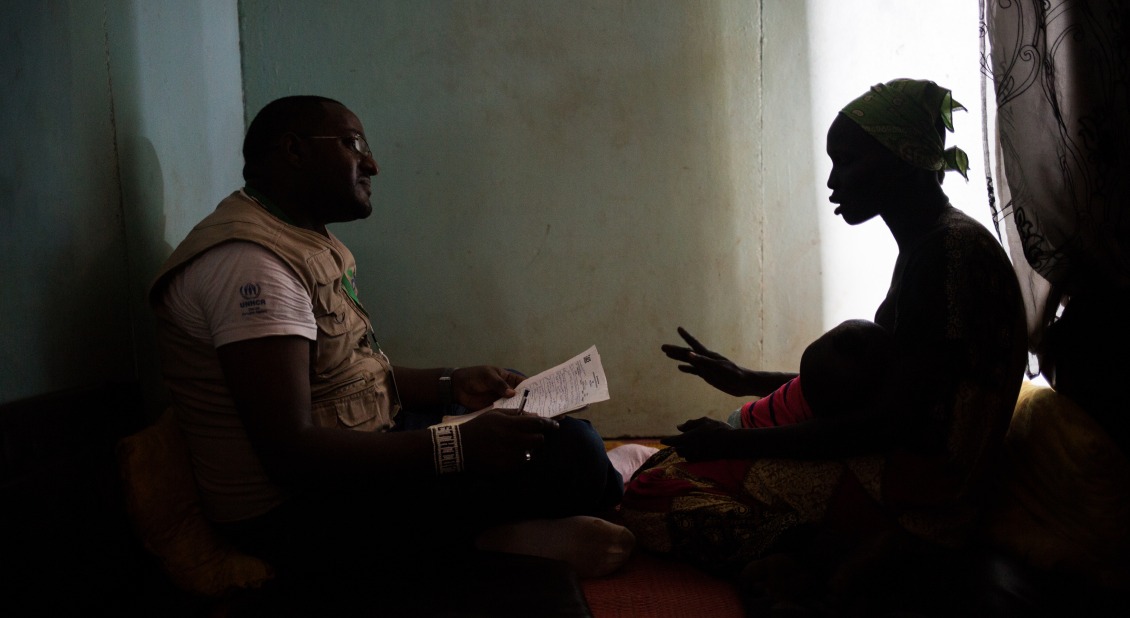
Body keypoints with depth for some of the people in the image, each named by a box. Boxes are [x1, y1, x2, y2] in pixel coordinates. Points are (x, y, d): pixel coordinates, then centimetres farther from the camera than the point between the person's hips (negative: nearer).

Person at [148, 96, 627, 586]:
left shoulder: (309, 242, 13)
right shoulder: (251, 261, -22)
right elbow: (292, 454, -28)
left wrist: (451, 385, 5)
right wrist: (459, 447, -29)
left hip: (356, 452, 11)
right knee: (570, 455, -22)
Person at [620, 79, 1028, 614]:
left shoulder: (955, 250, -18)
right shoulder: (926, 248, 14)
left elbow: (887, 425, -21)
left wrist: (738, 440, -15)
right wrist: (745, 381, 22)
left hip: (917, 504, -10)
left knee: (652, 495, -16)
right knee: (667, 463, 9)